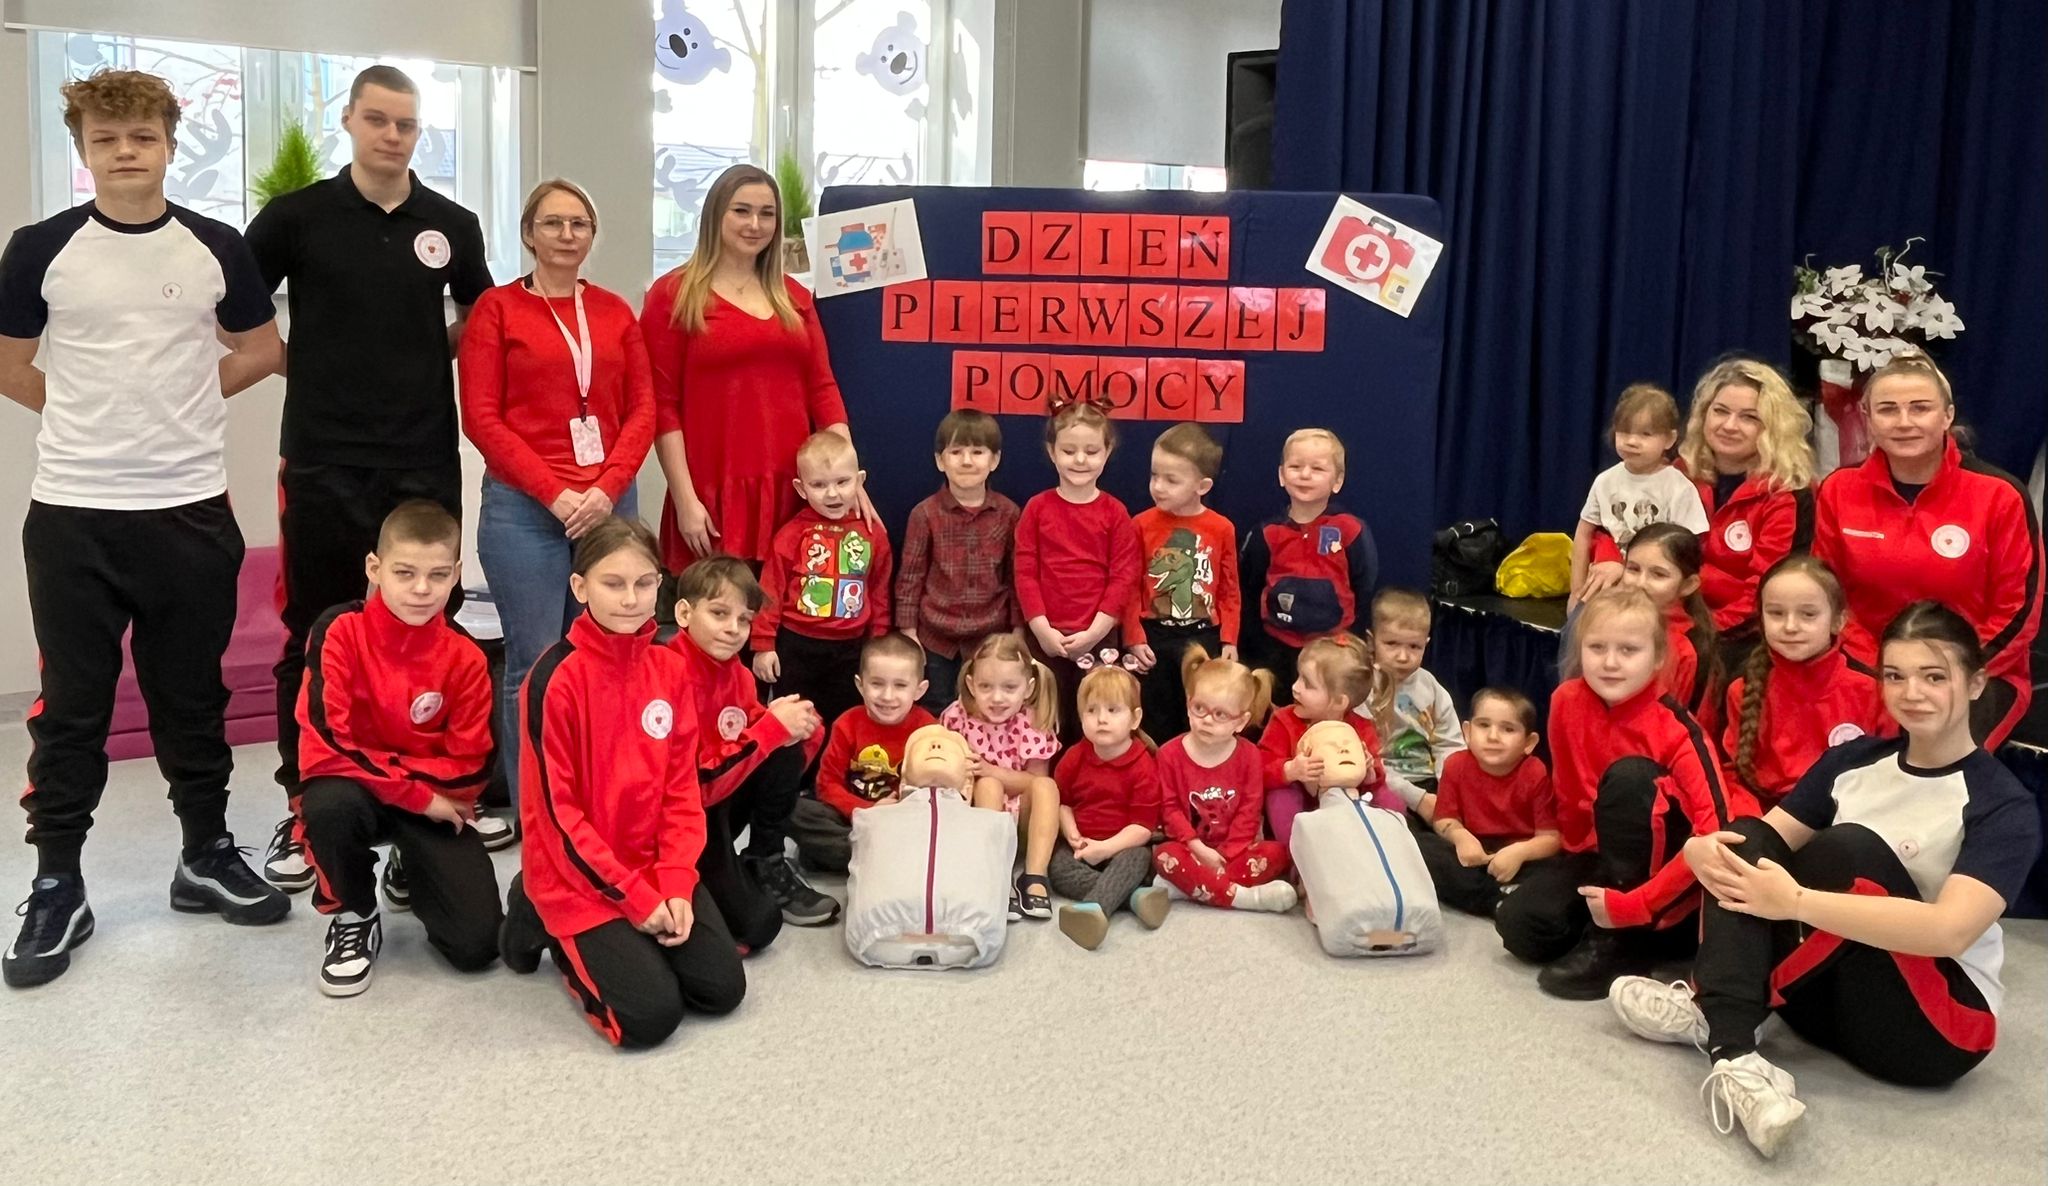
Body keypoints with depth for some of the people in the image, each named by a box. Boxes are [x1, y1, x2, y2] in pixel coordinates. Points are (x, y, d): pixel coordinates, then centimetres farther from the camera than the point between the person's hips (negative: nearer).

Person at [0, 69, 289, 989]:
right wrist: (90, 416, 5)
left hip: (192, 510, 1)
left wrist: (177, 399, 7)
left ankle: (207, 857, 25)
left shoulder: (216, 249, 3)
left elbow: (261, 350, 13)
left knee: (192, 697, 11)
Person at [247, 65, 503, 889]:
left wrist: (426, 355, 8)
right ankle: (303, 810, 13)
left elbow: (479, 318, 21)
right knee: (317, 638, 3)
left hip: (427, 460, 2)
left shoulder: (452, 225, 6)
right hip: (323, 460, -2)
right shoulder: (296, 216, -1)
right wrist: (294, 361, -3)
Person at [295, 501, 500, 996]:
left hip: (434, 803, 2)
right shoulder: (340, 630, -16)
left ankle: (410, 872, 25)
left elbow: (469, 769, -7)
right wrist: (419, 796, -20)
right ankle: (353, 917, -7)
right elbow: (326, 745, -21)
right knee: (331, 804, -40)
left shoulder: (465, 657, -10)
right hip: (353, 788, -1)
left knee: (478, 945, -11)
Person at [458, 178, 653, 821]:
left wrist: (606, 488, -7)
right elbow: (481, 418, -3)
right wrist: (555, 492, -11)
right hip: (525, 506, -3)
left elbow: (642, 410, 8)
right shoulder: (497, 308, 3)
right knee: (534, 665, -2)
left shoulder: (614, 311, 13)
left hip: (609, 503, 3)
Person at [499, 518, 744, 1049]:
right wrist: (634, 896, -16)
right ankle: (548, 925, 9)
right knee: (652, 1014, -15)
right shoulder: (556, 676, -18)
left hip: (654, 869, 6)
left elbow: (682, 786, 3)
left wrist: (674, 883, -9)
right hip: (579, 878, -5)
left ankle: (624, 943, 19)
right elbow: (556, 808, -17)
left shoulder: (670, 668, 0)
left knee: (722, 988, -4)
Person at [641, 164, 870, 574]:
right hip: (713, 495, -4)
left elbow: (822, 387, 12)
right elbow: (662, 405, -3)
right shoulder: (673, 294, 2)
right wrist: (685, 499, -10)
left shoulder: (793, 296, 16)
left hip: (792, 491, 4)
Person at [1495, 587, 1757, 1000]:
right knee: (1518, 925, -18)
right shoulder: (1567, 702, -11)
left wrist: (1632, 904, -35)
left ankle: (1621, 941, -22)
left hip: (1669, 860, -5)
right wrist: (1579, 859, 12)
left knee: (1628, 777, -33)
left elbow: (1716, 828, -33)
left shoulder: (1674, 729, -24)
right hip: (1608, 851, 5)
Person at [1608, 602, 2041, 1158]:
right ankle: (1733, 1054, -34)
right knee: (1744, 843, -16)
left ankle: (1709, 1012, -21)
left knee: (1852, 849, -28)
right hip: (1834, 997, 6)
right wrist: (1702, 849, -22)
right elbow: (1763, 843, 3)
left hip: (1940, 1022, -6)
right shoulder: (1855, 760, 6)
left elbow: (1950, 932, -29)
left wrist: (1796, 901, -35)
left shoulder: (2004, 807, -13)